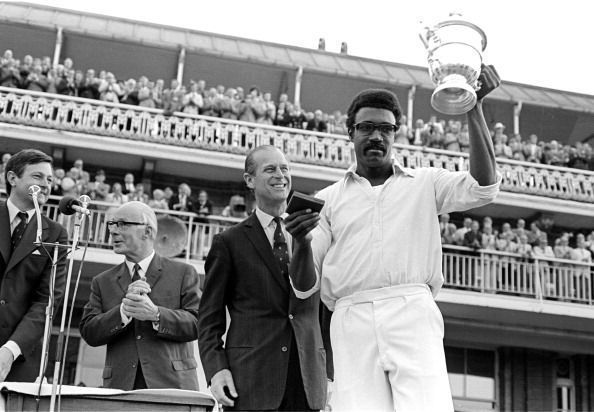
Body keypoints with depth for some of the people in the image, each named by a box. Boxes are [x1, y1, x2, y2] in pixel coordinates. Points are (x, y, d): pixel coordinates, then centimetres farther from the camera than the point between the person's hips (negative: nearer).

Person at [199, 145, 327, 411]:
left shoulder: (311, 236, 15)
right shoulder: (229, 242, 6)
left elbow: (324, 307, 13)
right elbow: (210, 318, 3)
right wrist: (215, 369, -9)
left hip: (306, 382, 3)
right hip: (250, 380, -3)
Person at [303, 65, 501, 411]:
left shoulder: (425, 183, 20)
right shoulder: (329, 199, 20)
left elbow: (483, 188, 2)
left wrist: (475, 107, -3)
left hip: (413, 311, -1)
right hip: (352, 321, 1)